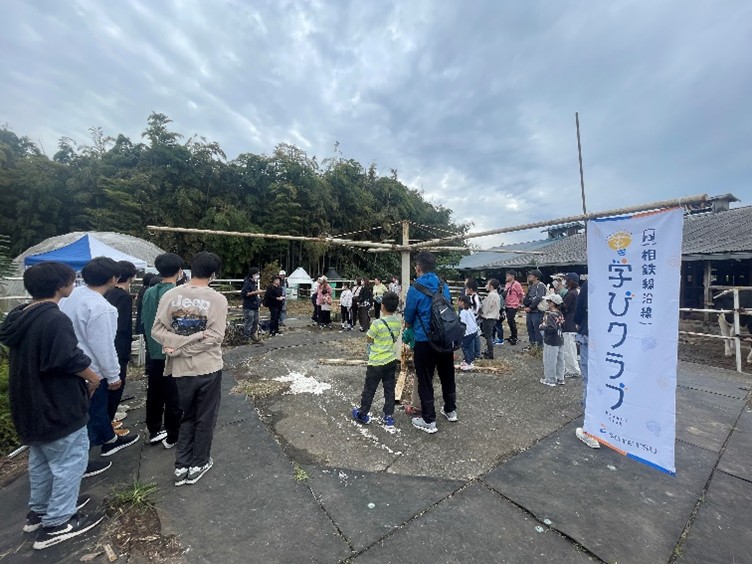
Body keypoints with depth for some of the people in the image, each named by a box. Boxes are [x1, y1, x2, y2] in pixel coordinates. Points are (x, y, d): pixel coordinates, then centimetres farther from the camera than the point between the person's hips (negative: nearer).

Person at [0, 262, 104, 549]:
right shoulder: (55, 319, -26)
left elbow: (28, 358, 13)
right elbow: (70, 361, -25)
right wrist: (93, 378, -7)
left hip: (29, 402, 10)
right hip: (57, 405, -9)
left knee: (41, 458, 24)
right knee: (70, 461, 5)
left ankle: (38, 511, 39)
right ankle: (56, 524, 16)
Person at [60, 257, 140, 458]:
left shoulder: (72, 295, -3)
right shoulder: (101, 308, -29)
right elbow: (103, 346, -24)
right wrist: (113, 375, -11)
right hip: (90, 372, -9)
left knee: (98, 406, 25)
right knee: (91, 414, 11)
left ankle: (109, 440, 44)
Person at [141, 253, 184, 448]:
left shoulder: (149, 292, 0)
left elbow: (144, 321, 7)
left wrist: (151, 343, 18)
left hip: (154, 352, 7)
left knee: (154, 394, 18)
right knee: (173, 397, 7)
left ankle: (154, 431, 33)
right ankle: (172, 437, 20)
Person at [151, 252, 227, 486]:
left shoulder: (170, 295, -4)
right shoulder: (217, 299, -13)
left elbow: (158, 331, -6)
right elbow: (215, 336, -17)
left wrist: (178, 345, -10)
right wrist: (181, 349, -10)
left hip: (182, 369, 3)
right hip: (208, 368, -3)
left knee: (187, 416, 23)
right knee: (205, 418, 16)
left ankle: (182, 465, 29)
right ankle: (198, 464, 30)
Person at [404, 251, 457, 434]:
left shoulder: (416, 288, -14)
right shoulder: (444, 285, 2)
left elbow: (409, 315, -3)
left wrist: (408, 328, 20)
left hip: (425, 341, -6)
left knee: (425, 381, 7)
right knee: (447, 376, 21)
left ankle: (429, 421, 17)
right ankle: (450, 410, 39)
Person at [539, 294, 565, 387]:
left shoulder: (550, 315, -20)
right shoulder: (560, 314, 5)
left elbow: (552, 328, -28)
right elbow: (562, 324, 16)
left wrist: (543, 326, -14)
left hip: (551, 342, -9)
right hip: (560, 341, 9)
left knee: (550, 361, 2)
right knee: (559, 360, 16)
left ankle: (550, 380, 11)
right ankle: (560, 379, 26)